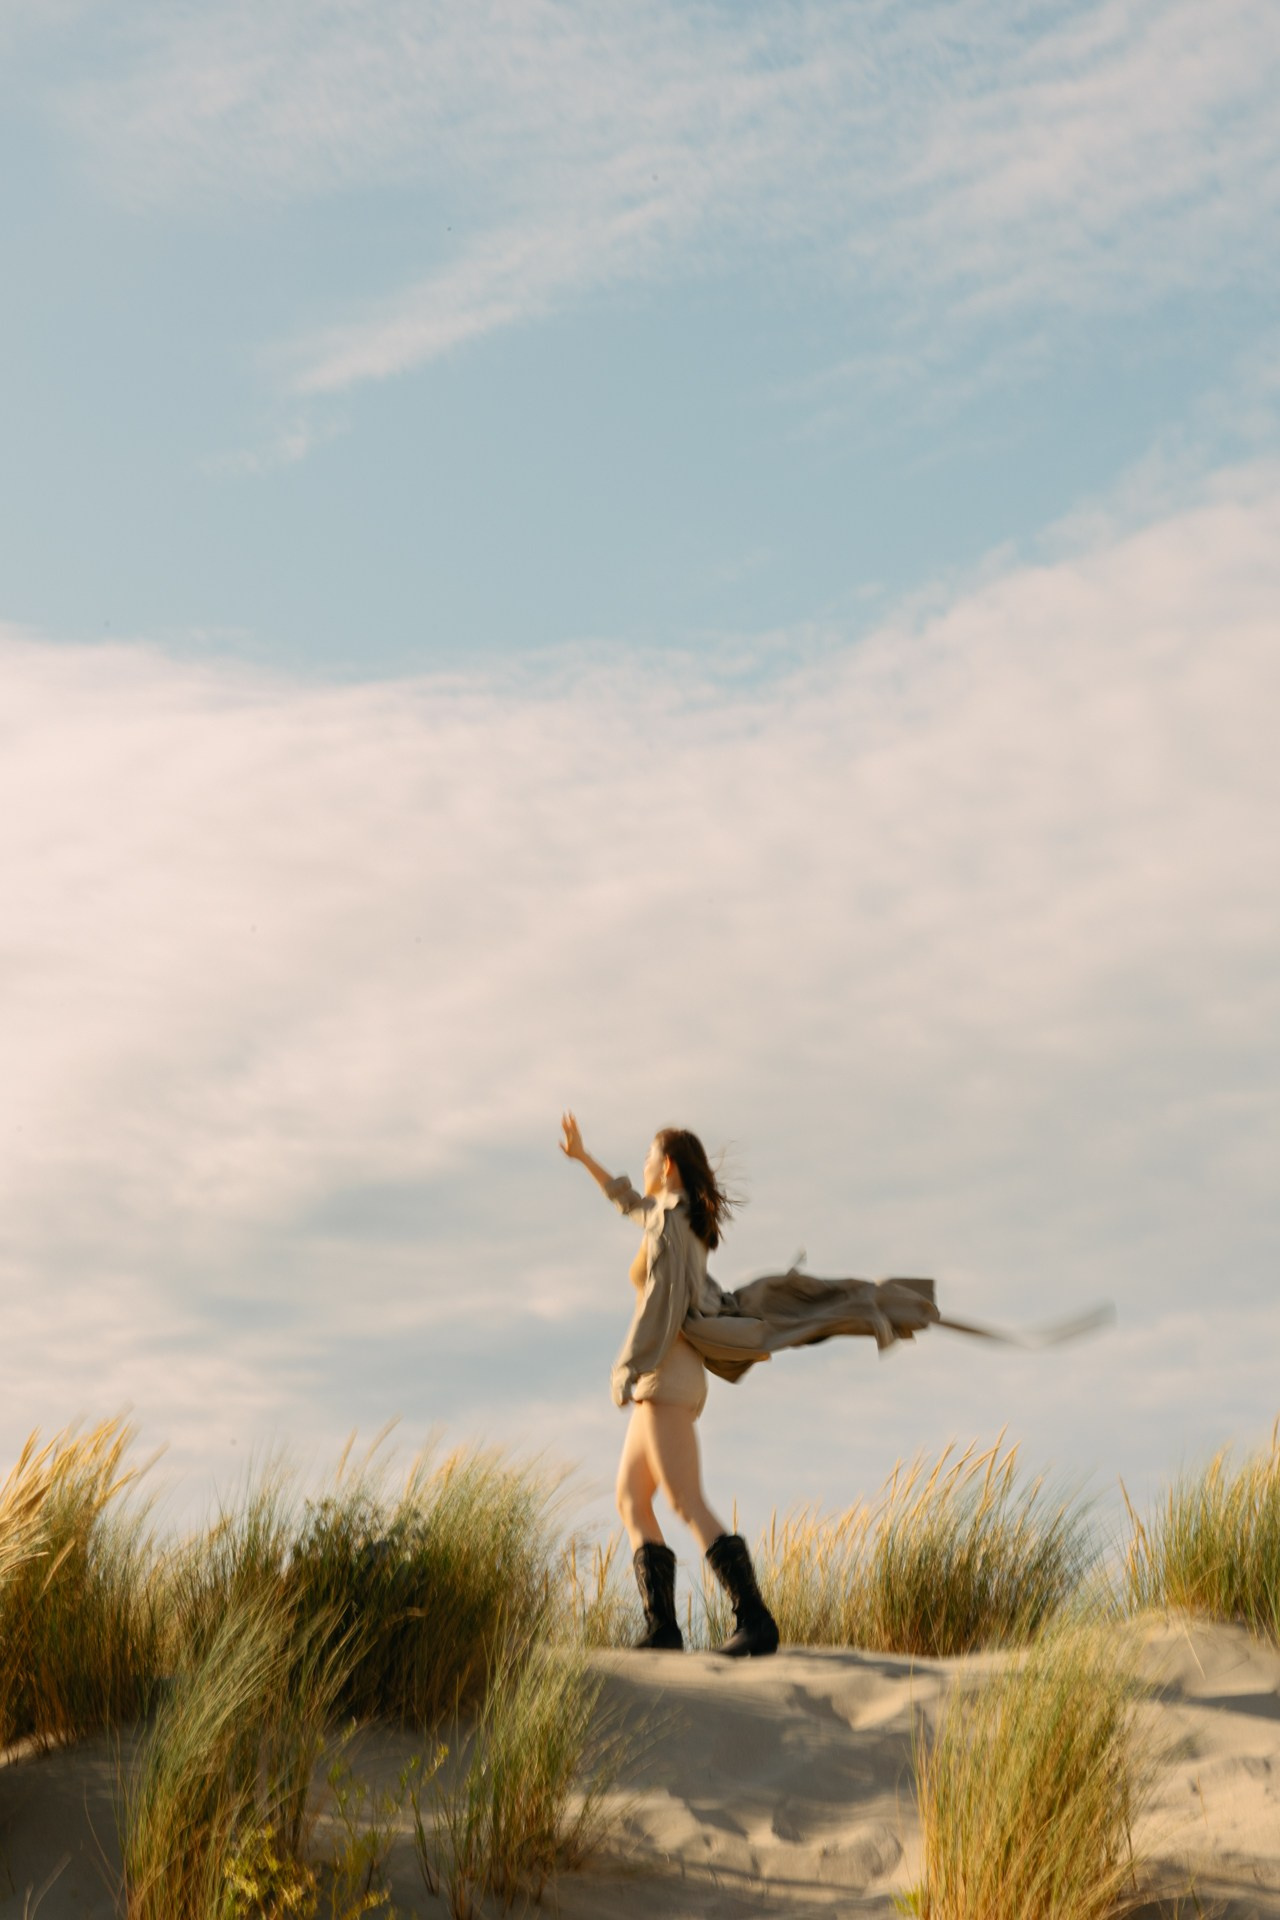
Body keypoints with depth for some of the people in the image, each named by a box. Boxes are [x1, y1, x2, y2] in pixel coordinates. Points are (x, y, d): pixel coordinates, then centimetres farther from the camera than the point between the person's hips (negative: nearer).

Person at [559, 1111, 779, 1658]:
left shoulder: (670, 1221, -11)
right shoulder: (684, 1221, 17)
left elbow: (665, 1299, -22)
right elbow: (631, 1204, 38)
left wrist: (632, 1369, -22)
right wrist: (584, 1158, 44)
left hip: (666, 1377, -10)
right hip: (670, 1382, 10)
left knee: (689, 1505, -16)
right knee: (631, 1503, 8)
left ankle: (755, 1619, -22)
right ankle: (661, 1627, 2)